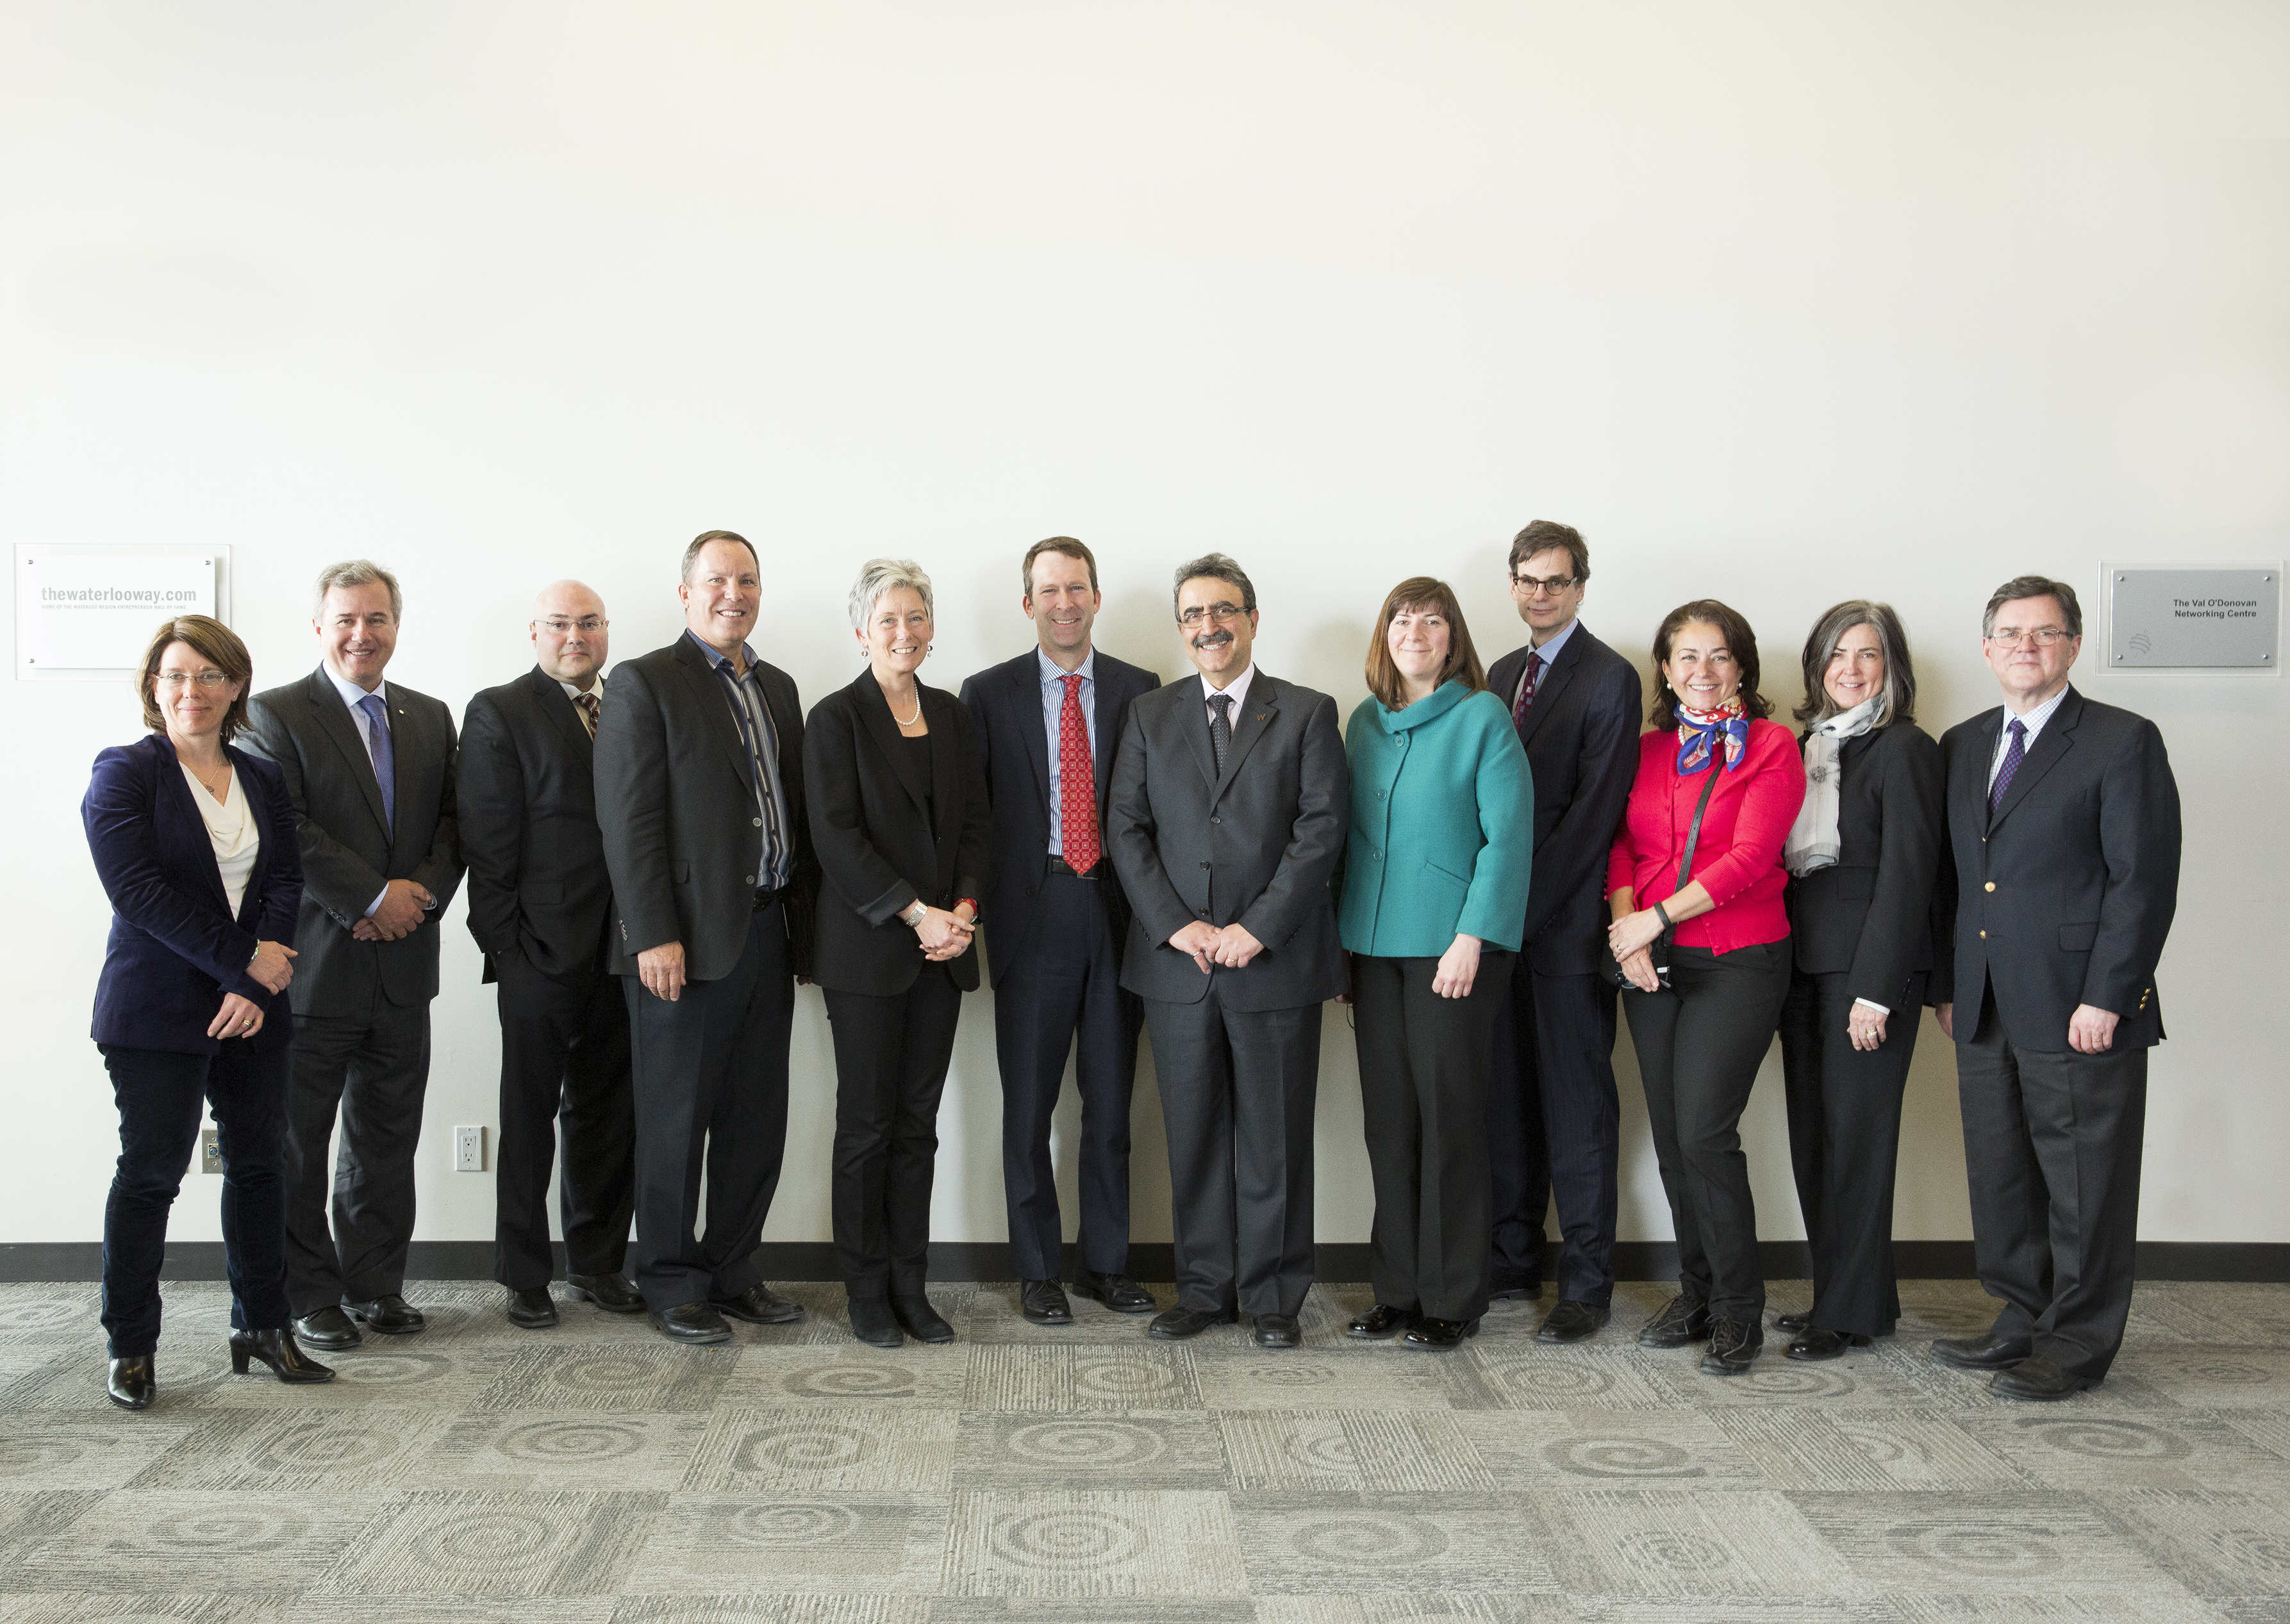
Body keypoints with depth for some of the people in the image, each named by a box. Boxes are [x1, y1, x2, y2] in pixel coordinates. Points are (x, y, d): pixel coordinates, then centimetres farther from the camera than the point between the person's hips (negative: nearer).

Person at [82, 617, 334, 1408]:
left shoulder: (263, 779, 12)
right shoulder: (124, 772, -2)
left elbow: (285, 882, 4)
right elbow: (138, 889, -13)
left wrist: (253, 985, -11)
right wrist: (245, 959, -17)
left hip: (253, 1009, 5)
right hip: (158, 1009, -4)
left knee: (259, 1164, 8)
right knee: (151, 1172, -1)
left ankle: (263, 1327, 20)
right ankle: (130, 1349, 11)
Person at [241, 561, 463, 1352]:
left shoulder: (430, 717, 13)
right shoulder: (275, 714, -3)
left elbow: (452, 822, 9)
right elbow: (288, 833, -13)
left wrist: (423, 892, -9)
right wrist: (374, 896, -16)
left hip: (402, 962, 5)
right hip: (312, 962, -4)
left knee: (388, 1139, 11)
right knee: (297, 1140, 5)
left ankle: (376, 1284, 23)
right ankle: (309, 1295, 16)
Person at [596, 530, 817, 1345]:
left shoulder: (777, 689, 16)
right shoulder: (643, 683, -4)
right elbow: (628, 821, -11)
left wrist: (804, 924, 11)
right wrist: (654, 937, -17)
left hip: (766, 934, 7)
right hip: (687, 941, -6)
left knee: (757, 1120, 12)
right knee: (676, 1121, 3)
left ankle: (735, 1271, 24)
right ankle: (673, 1286, 15)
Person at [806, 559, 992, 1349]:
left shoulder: (951, 714, 11)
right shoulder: (837, 718, -4)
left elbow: (975, 818, 10)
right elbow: (837, 836, -11)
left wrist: (964, 907, -6)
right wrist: (916, 914, -16)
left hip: (941, 946, 5)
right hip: (869, 948, -5)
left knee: (918, 1120, 8)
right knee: (867, 1122, 2)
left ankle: (910, 1285, 16)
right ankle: (867, 1291, 13)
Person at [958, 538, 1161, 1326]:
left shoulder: (1139, 690, 7)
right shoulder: (989, 693, 3)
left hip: (1118, 910, 2)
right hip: (1033, 913, -1)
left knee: (1111, 1099, 10)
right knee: (1029, 1100, 5)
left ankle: (1106, 1261, 23)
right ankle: (1038, 1268, 17)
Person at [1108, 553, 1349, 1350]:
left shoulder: (1307, 713, 2)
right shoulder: (1150, 716, 10)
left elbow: (1322, 828, -5)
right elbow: (1125, 828, 4)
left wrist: (1259, 927, -13)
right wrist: (1175, 924, -8)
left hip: (1276, 959, -2)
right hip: (1177, 959, 2)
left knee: (1274, 1137, 5)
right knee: (1193, 1134, 9)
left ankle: (1273, 1297, 17)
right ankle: (1204, 1289, 21)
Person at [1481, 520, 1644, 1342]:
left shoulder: (1610, 679, -6)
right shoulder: (1502, 674, 16)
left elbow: (1596, 810, -13)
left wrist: (1525, 904, -15)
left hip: (1568, 925, -6)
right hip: (1503, 919, 7)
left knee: (1577, 1107, -1)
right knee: (1507, 1098, 11)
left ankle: (1587, 1284, 7)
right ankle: (1512, 1263, 22)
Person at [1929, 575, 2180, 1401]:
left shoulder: (2123, 742, -5)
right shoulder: (1961, 746, 14)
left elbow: (2145, 881, -10)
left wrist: (2106, 997, -15)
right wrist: (1949, 986, 11)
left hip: (2079, 1010, -6)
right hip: (1985, 1012, 6)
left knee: (2083, 1180, 3)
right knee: (1999, 1174, 13)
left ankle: (2078, 1343, 14)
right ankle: (2022, 1318, 28)